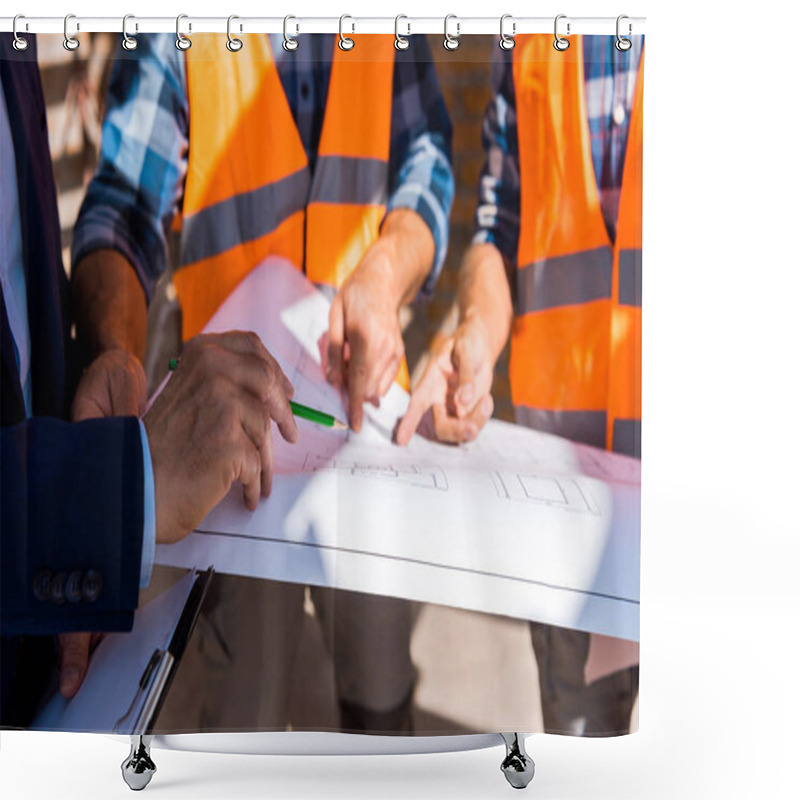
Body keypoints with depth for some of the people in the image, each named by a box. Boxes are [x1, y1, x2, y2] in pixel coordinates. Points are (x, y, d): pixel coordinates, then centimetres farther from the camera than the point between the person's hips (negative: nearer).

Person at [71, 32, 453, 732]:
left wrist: (383, 275, -24)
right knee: (243, 703, 7)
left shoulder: (392, 37, 7)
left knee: (383, 684, 15)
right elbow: (122, 208, -12)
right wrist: (116, 355, -31)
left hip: (365, 391, 3)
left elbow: (426, 160, -1)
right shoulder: (173, 43, -3)